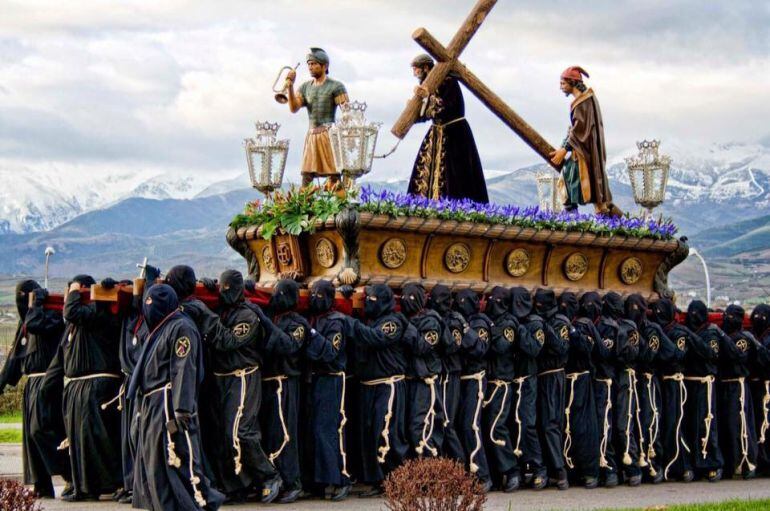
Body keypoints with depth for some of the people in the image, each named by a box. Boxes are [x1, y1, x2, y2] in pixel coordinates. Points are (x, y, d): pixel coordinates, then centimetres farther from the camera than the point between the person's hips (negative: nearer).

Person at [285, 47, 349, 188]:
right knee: (306, 178, 0)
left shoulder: (336, 86, -1)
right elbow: (294, 108, 3)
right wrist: (290, 86, -9)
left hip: (329, 135, -5)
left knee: (333, 176, -8)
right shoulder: (305, 87, 14)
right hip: (311, 136, 5)